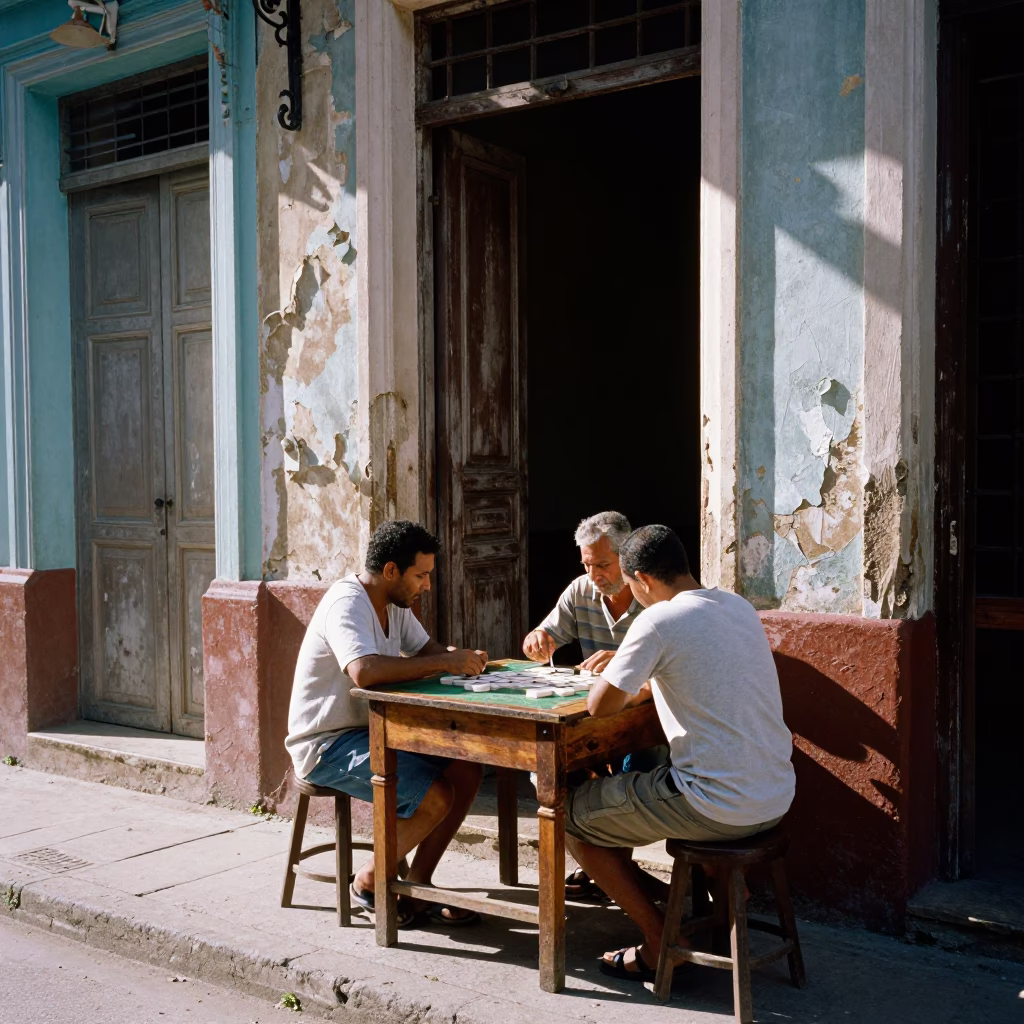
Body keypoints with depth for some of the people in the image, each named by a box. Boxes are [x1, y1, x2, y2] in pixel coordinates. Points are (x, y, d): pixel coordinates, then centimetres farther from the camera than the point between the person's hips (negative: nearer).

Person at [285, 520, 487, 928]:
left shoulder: (393, 603, 8)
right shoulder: (346, 604, -23)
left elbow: (427, 649, 13)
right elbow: (364, 671, -40)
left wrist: (461, 658, -11)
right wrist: (443, 662, -32)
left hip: (370, 730, 9)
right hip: (326, 745, -9)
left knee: (465, 772, -5)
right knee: (435, 797, -22)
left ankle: (416, 889, 5)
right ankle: (368, 883, 1)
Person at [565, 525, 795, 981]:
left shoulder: (659, 621, -16)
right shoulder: (739, 606, 8)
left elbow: (600, 705, -12)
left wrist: (619, 680, 9)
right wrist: (639, 678, 20)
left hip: (719, 807, -8)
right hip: (777, 798, 8)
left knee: (572, 814, 9)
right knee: (640, 783, 33)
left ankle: (660, 945, 11)